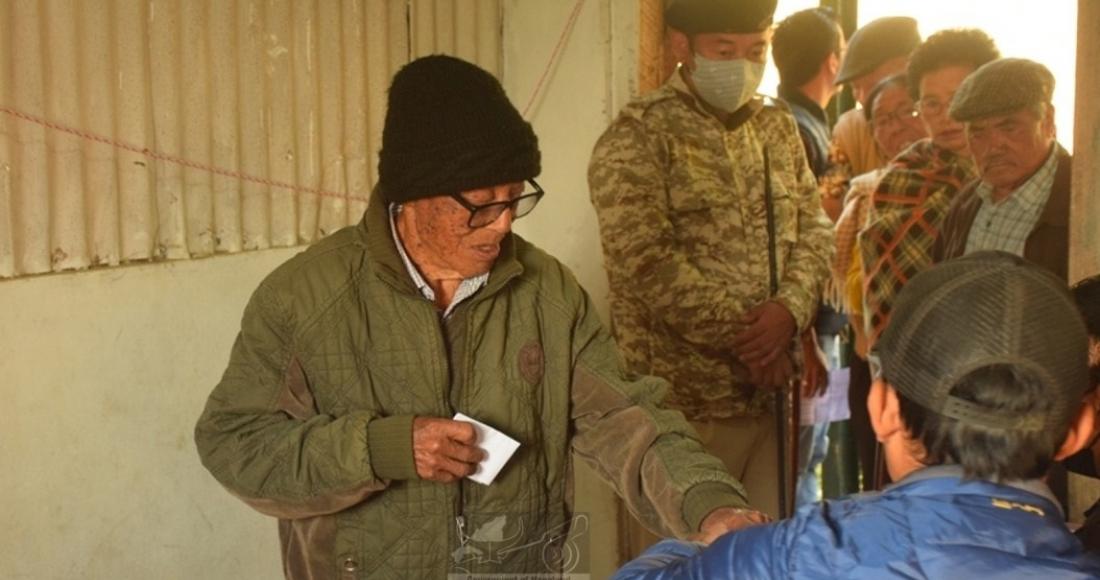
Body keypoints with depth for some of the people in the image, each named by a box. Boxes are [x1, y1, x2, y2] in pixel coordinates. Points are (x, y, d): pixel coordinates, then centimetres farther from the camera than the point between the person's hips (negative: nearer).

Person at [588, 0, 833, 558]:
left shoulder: (778, 127, 12)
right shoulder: (639, 135, -9)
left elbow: (813, 229, 8)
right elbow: (648, 264, -18)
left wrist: (789, 308, -12)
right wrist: (744, 335, -14)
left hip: (769, 394, 6)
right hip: (680, 398, -6)